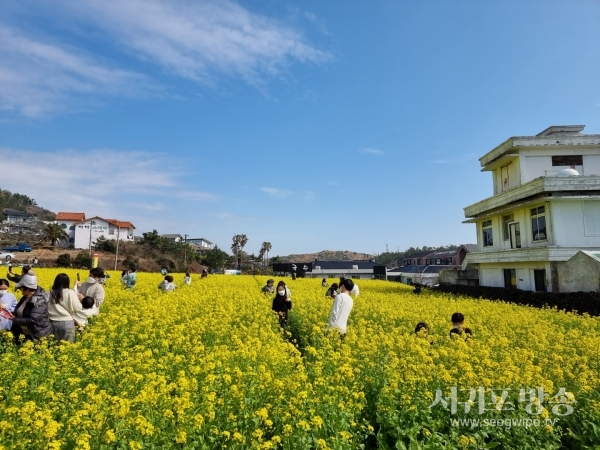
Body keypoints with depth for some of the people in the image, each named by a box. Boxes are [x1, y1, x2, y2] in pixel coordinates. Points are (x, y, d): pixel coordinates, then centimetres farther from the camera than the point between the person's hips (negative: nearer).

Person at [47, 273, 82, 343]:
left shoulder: (50, 293, 0)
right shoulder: (70, 293, -12)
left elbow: (47, 308, 5)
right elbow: (78, 309, -9)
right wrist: (78, 300, 7)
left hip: (53, 323, 4)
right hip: (67, 322, -4)